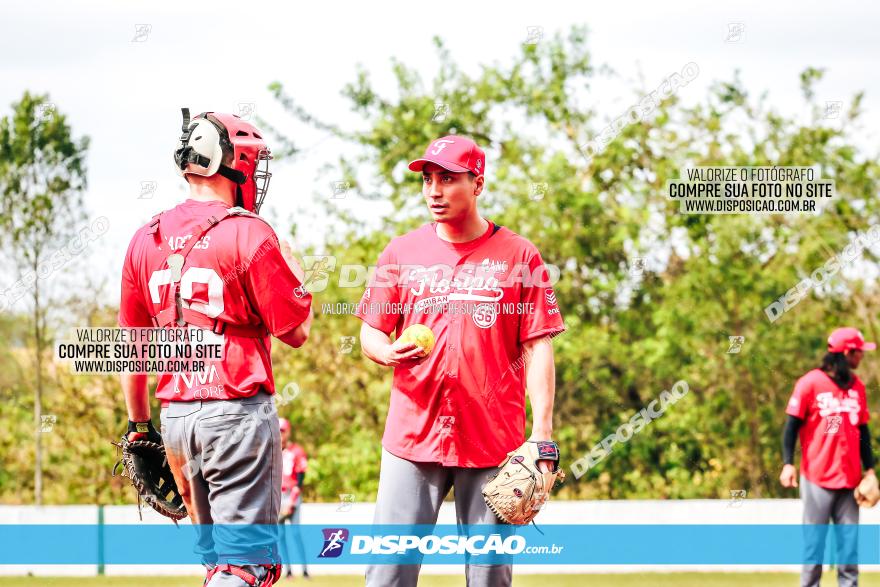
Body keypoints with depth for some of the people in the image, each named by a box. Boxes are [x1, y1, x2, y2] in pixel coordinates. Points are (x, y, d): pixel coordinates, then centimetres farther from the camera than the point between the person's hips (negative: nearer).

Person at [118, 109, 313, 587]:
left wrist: (138, 425, 21)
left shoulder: (146, 239, 7)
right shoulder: (248, 234, -10)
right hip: (239, 413, -6)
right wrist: (290, 263, 10)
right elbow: (295, 332, -5)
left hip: (175, 417, 6)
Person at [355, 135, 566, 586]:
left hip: (493, 441, -2)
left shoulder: (518, 256, 3)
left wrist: (542, 431, -8)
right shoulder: (401, 253, 10)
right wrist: (386, 352, -12)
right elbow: (370, 332, 12)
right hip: (412, 435, 2)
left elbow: (537, 347, 0)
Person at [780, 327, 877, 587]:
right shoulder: (810, 383, -5)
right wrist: (788, 463, -15)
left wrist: (870, 470, 12)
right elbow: (792, 425, -5)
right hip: (817, 478, -5)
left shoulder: (857, 387, 11)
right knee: (815, 541, -1)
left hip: (849, 479, 5)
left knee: (849, 543, 3)